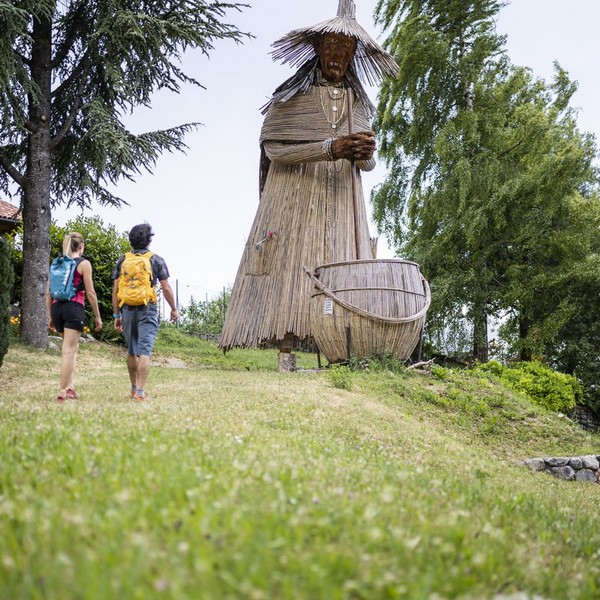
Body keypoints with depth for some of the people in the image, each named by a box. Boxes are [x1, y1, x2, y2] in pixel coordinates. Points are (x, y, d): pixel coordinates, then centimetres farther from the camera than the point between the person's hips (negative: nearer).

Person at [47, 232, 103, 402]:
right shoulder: (84, 263, 0)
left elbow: (48, 292, 13)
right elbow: (90, 292, -4)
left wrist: (50, 316, 19)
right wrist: (97, 316, 3)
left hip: (57, 307, 6)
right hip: (74, 307, -5)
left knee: (71, 347, 20)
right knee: (69, 350, -6)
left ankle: (69, 386, 15)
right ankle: (63, 391, -10)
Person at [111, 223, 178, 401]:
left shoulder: (122, 261, 6)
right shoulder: (156, 260, -2)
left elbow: (115, 291, 5)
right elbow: (166, 289, -3)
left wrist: (116, 315, 10)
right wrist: (174, 309, 9)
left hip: (127, 310, 3)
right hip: (147, 310, -3)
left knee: (131, 351, 16)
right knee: (144, 352, -7)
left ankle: (134, 388, 27)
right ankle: (140, 392, -15)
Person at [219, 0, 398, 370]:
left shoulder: (358, 102, 15)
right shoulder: (291, 94, 4)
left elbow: (368, 164, 13)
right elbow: (273, 147, -7)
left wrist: (364, 154, -12)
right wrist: (329, 148, -17)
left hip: (341, 201, 4)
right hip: (295, 197, -3)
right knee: (290, 266, -12)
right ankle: (286, 352, -14)